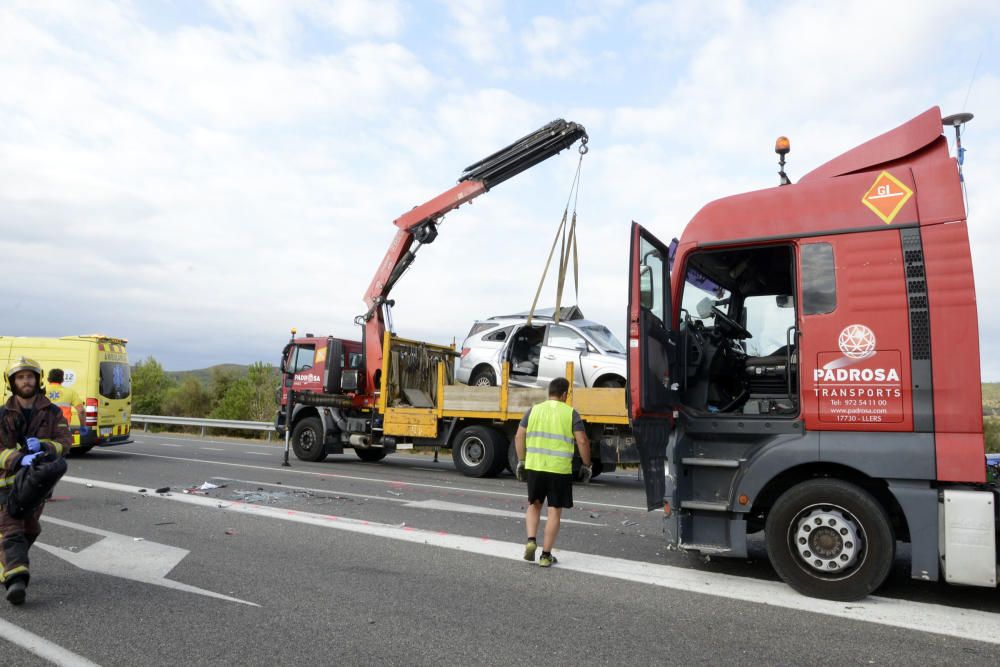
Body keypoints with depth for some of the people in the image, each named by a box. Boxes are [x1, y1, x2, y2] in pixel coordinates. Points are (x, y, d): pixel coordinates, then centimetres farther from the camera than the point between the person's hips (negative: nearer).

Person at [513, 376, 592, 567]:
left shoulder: (533, 410, 6)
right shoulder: (570, 413, -2)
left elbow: (519, 437, 4)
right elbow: (582, 441, -7)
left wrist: (521, 461, 13)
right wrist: (586, 465, 4)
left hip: (534, 466, 3)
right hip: (560, 469, -2)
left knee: (534, 504, 21)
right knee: (554, 511, 7)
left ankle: (531, 540, 4)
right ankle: (546, 555, 11)